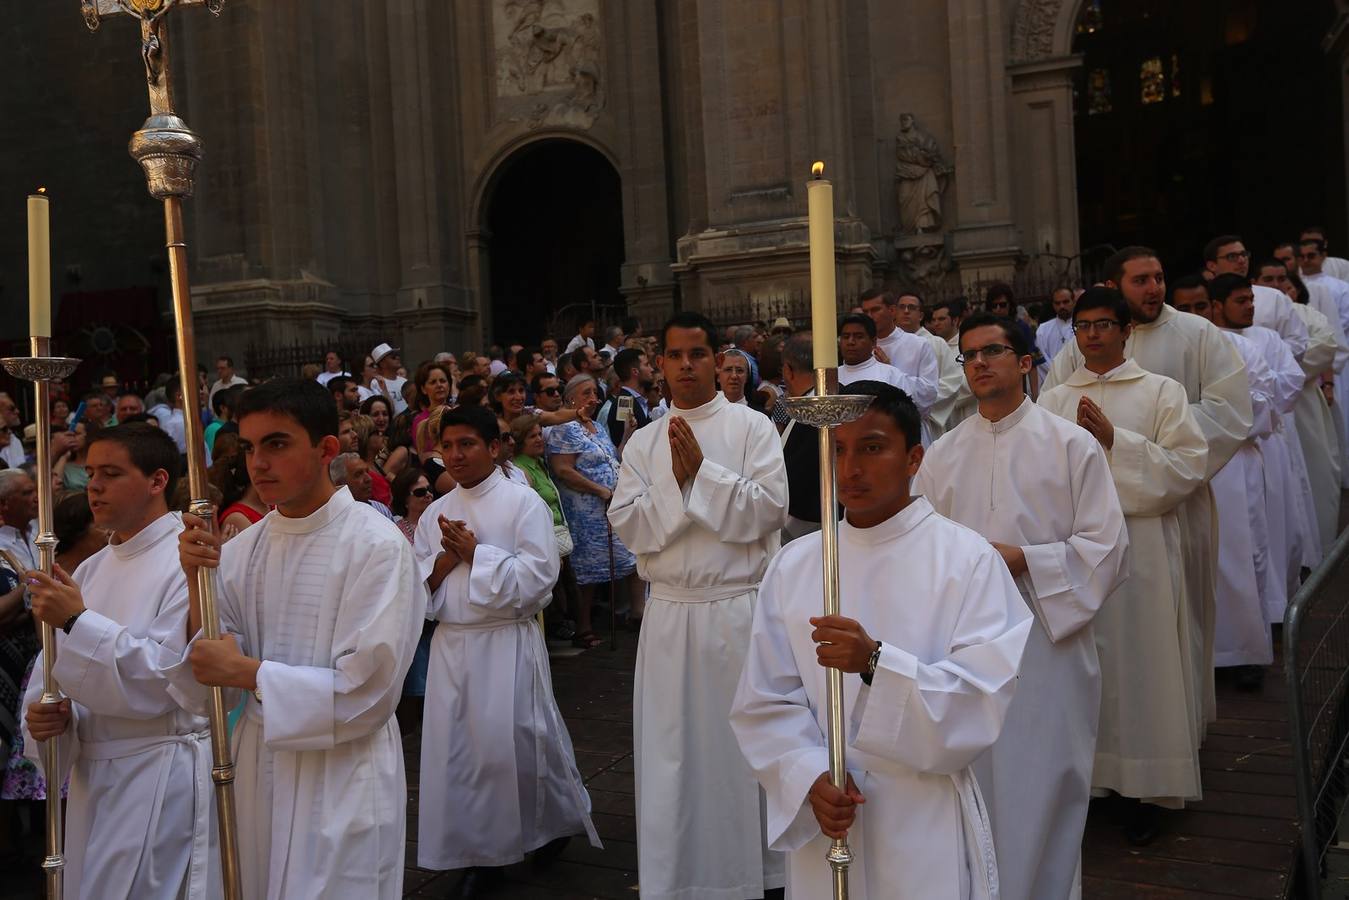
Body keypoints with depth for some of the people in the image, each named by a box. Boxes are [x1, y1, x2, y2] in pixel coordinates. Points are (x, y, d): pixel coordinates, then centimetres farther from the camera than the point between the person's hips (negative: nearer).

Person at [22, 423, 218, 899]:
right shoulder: (92, 568, 11)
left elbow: (165, 677, -19)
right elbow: (56, 668, 12)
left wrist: (77, 622, -20)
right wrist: (44, 713, -9)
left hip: (159, 772, -7)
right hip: (90, 769, 8)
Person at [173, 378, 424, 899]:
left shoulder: (377, 545, -15)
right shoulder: (245, 548, 1)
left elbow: (366, 690, -18)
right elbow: (215, 690, 1)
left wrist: (246, 672, -14)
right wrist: (197, 583, -12)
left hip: (342, 780, -5)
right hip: (258, 766, 5)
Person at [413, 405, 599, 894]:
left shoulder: (523, 502, -6)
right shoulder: (436, 513, 11)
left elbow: (536, 579, -15)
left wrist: (475, 553, -12)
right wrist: (448, 559, -9)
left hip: (507, 644, -5)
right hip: (451, 645, 5)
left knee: (514, 747, -1)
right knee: (458, 752, 6)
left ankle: (560, 818, 28)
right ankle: (479, 852, 22)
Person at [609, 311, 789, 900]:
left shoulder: (753, 427, -1)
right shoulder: (643, 443, 8)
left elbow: (770, 508, -12)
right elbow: (627, 526, -1)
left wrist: (702, 472, -13)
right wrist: (674, 481, -13)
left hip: (741, 610, -3)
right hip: (669, 613, 3)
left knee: (745, 739, 6)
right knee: (674, 745, 9)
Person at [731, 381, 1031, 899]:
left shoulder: (966, 559, -8)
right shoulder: (793, 565, 1)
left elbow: (983, 699, -15)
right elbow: (764, 704, 1)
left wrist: (878, 663, -27)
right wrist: (811, 778, -14)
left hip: (927, 825, -2)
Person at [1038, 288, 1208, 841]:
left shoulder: (1162, 393, 5)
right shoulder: (1053, 400, 11)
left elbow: (1189, 467, -6)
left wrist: (1114, 438, -13)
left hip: (1140, 550, -2)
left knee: (1139, 664, 1)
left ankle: (1147, 791, 13)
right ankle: (1082, 775, 18)